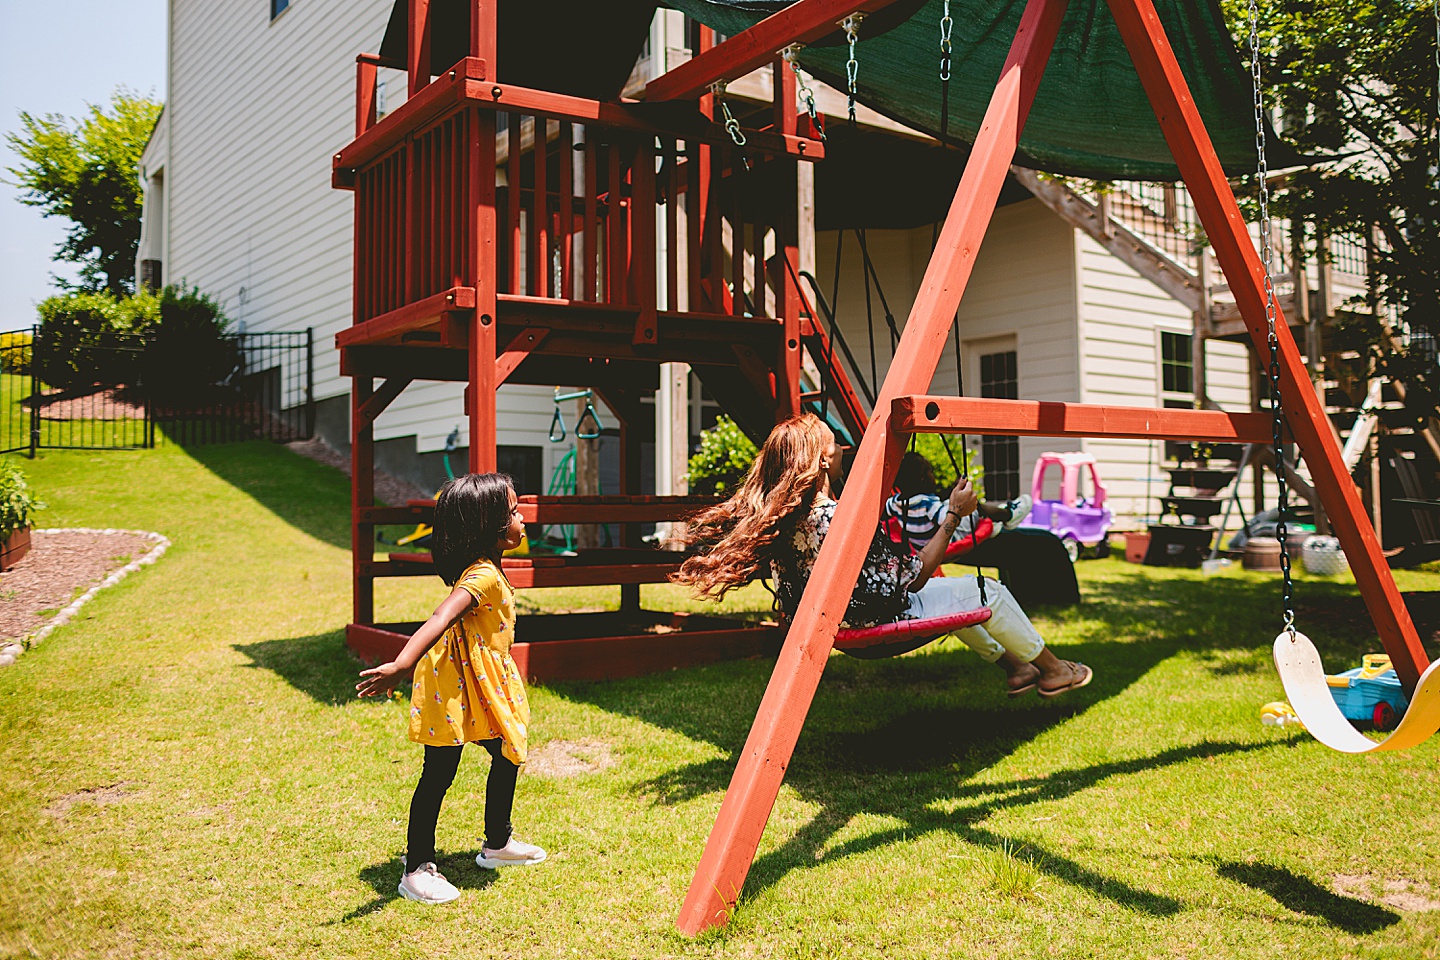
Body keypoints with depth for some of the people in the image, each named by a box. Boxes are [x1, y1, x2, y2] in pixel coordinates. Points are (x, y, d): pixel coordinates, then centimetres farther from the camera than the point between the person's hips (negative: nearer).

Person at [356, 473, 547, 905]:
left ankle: (498, 842, 38)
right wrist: (402, 666, -52)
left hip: (483, 685, 11)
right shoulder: (482, 576, -26)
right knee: (439, 772, -2)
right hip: (455, 687, -11)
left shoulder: (486, 568, 5)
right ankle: (416, 870, 10)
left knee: (507, 757, 20)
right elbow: (440, 619, -42)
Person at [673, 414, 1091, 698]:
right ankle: (1050, 669, 30)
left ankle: (1014, 666, 40)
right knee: (985, 591, 8)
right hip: (882, 622, -8)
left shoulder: (776, 518, -12)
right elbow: (914, 577, -25)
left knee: (947, 591, 28)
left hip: (831, 623, 8)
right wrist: (953, 514, -19)